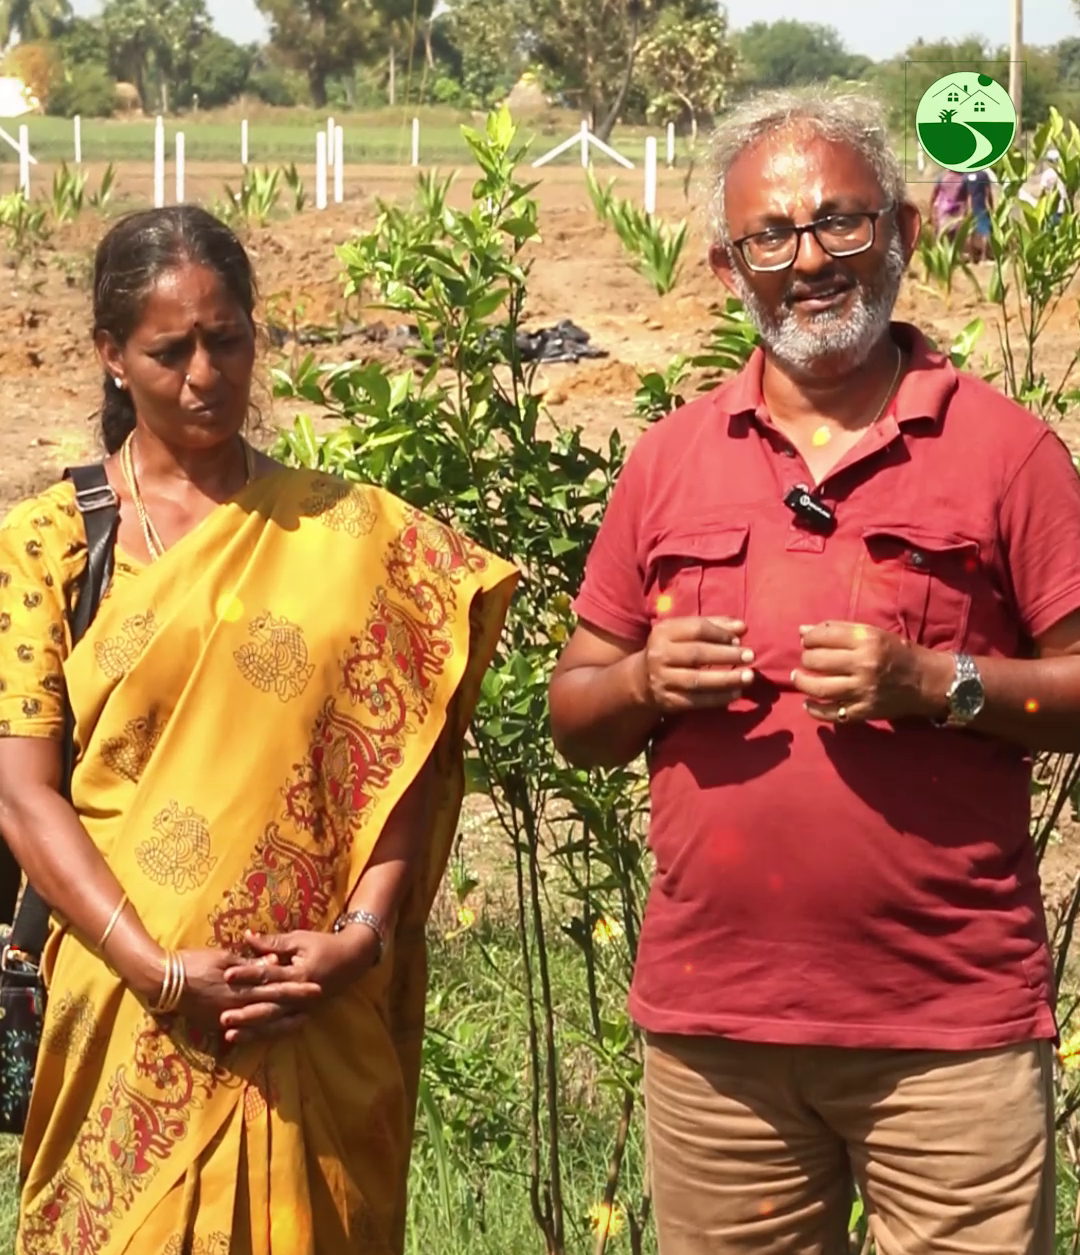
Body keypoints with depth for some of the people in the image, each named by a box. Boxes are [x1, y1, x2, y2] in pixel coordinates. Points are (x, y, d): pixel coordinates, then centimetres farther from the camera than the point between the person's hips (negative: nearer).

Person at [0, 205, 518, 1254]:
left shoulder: (345, 531, 6)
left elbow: (401, 759, 4)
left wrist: (362, 936, -11)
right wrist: (157, 967, -13)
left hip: (322, 1016, 1)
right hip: (133, 1015, -1)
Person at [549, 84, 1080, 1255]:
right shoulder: (668, 461, 9)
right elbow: (573, 716, 14)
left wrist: (937, 685, -17)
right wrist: (641, 683, -8)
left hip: (952, 1026, -3)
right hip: (711, 1023, 3)